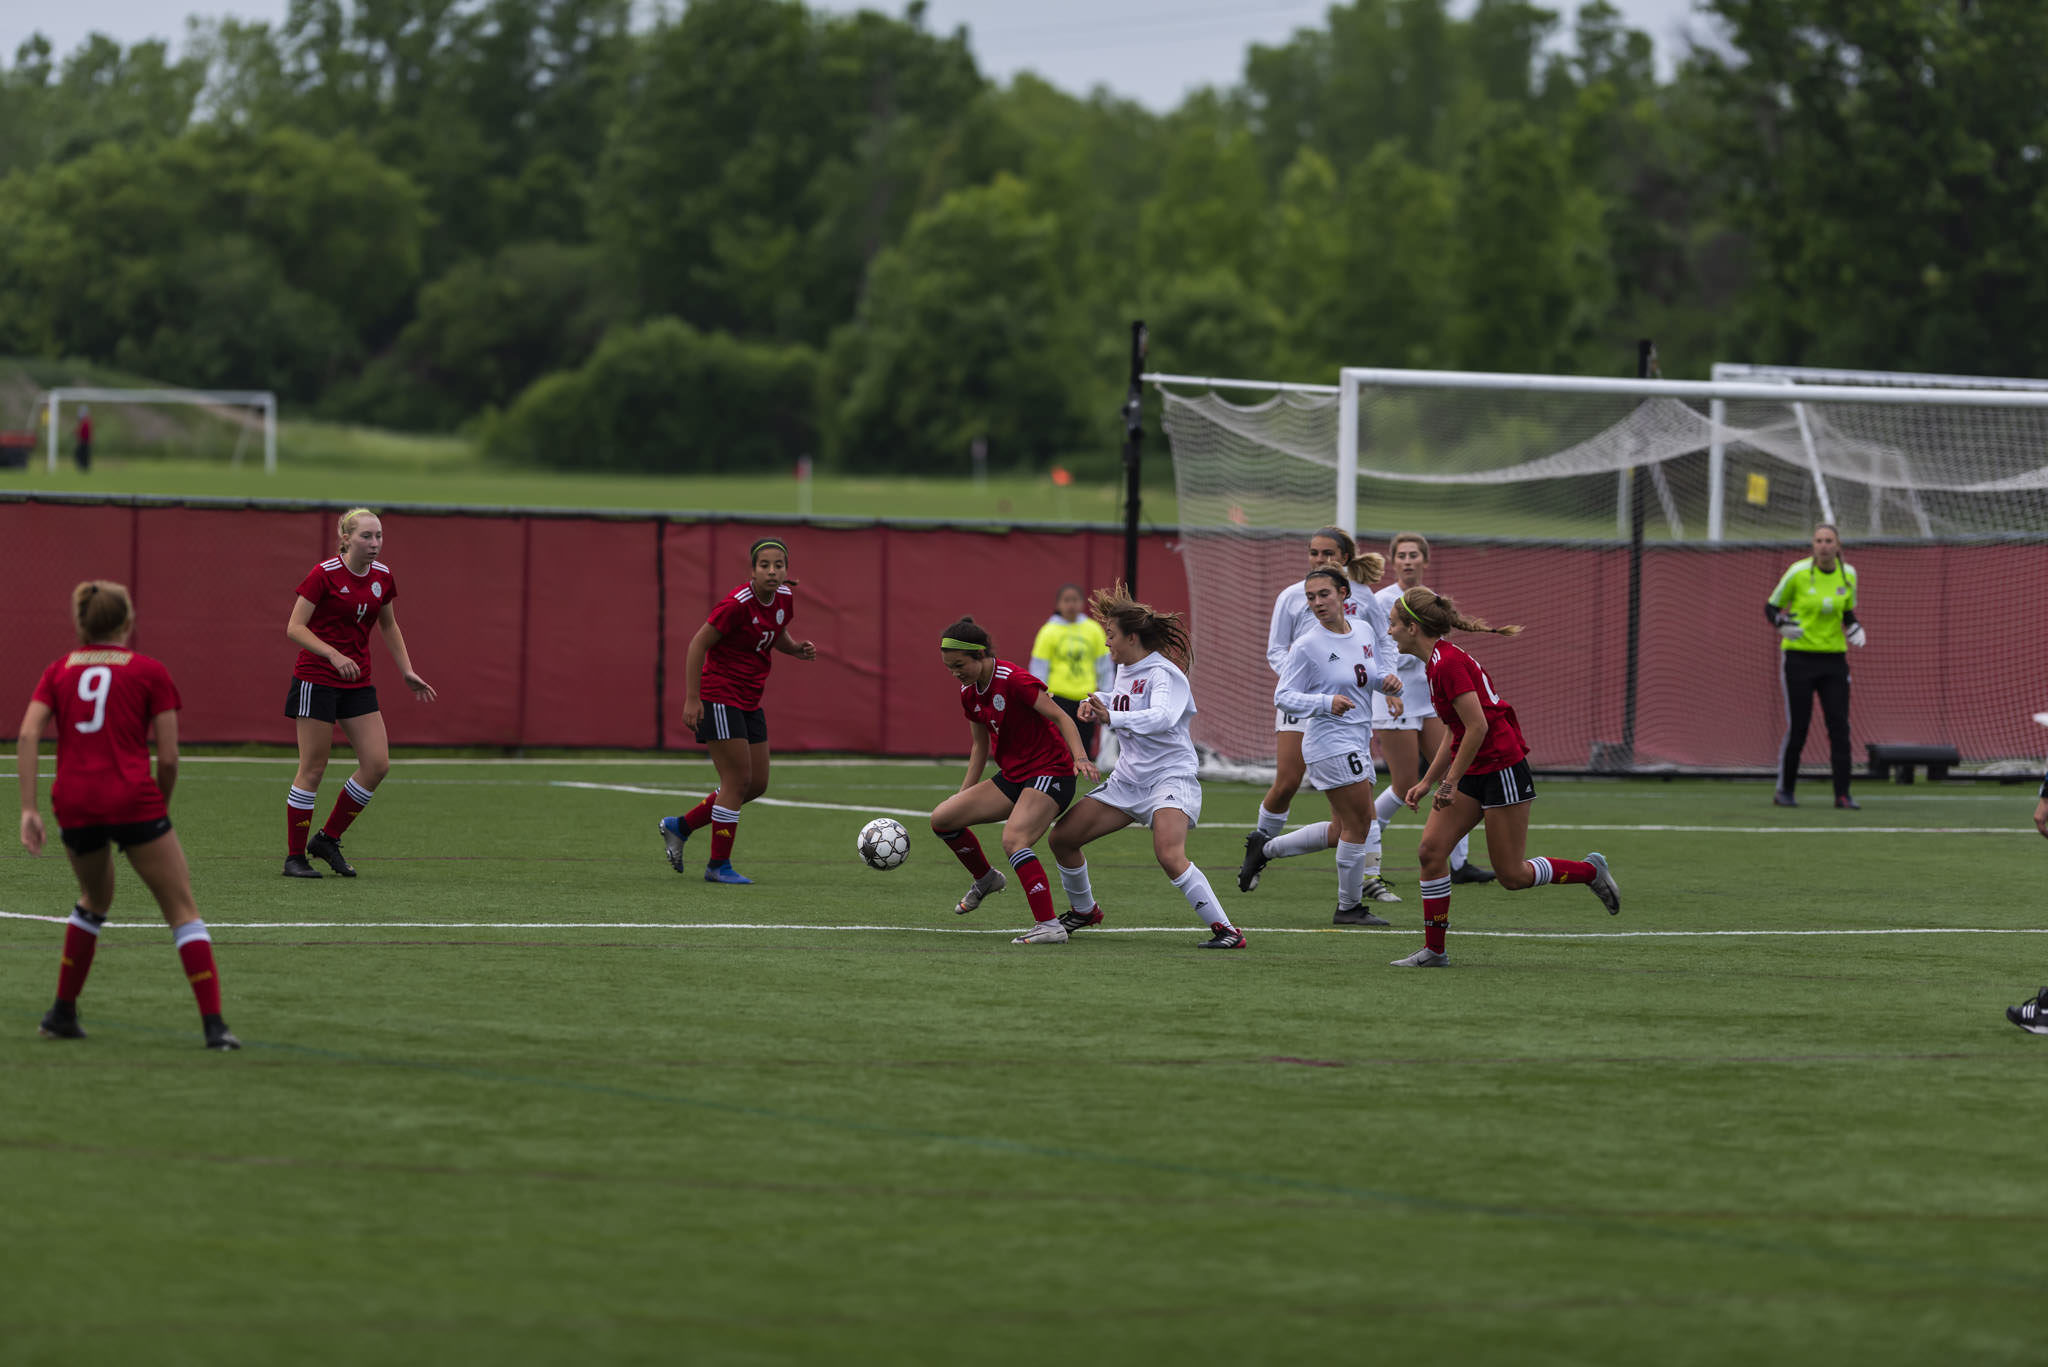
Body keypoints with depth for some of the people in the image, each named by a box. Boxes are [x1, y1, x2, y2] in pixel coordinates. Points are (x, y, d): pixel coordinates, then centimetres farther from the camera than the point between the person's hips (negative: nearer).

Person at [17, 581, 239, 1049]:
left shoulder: (59, 670, 14)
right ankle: (213, 1024, -9)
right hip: (133, 799, -4)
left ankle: (63, 1012, 28)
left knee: (94, 899, 30)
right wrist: (161, 806, 17)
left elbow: (28, 736, 0)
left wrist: (29, 809, -2)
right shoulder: (149, 672, 5)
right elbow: (168, 758, 1)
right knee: (182, 911, 2)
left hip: (73, 803, 4)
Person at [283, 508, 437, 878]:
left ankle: (328, 838, 13)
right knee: (313, 768, -3)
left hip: (358, 682, 6)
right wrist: (333, 655, -27)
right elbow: (295, 627, -15)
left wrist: (407, 672, 14)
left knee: (377, 764, -3)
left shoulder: (383, 577, 4)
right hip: (317, 679, -6)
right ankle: (295, 857, 6)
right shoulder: (324, 574, -14)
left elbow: (389, 626, 20)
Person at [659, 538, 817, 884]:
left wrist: (798, 648, 0)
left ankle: (679, 827, 24)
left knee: (757, 784, 10)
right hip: (719, 697, -9)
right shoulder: (737, 604, -21)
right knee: (738, 781, -8)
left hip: (749, 702, 9)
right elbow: (698, 644, -17)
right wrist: (691, 699, -20)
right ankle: (719, 865, 5)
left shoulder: (784, 597, 2)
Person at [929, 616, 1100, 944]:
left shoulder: (1013, 680, -19)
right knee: (942, 818, 0)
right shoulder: (969, 692, 6)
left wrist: (1079, 756, -33)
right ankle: (985, 879, 24)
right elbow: (980, 745, 18)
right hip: (1012, 776, 8)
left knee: (1013, 840, -30)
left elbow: (1061, 717, -18)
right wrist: (963, 796, 18)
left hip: (1050, 773, -8)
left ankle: (1049, 926, -30)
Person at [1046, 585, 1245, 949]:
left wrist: (1112, 717, -46)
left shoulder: (1164, 674, -16)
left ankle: (1225, 930, -24)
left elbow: (1162, 716, -36)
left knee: (1170, 856, -30)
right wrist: (1095, 702, 8)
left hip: (1170, 779, -9)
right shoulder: (1124, 670, 9)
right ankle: (1083, 910, 29)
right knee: (1062, 837, 6)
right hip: (1127, 780, 9)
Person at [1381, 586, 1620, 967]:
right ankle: (1434, 950, 3)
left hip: (1502, 770, -9)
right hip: (1472, 773, 9)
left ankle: (1590, 870, 19)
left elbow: (1477, 727, -24)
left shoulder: (1449, 663, -20)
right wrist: (1427, 782, 17)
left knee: (1512, 876, -2)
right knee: (1431, 850, -2)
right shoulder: (1439, 661, 10)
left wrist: (1450, 783, -19)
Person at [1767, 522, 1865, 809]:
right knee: (1797, 727, -2)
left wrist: (1855, 629, -4)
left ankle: (1842, 793, -1)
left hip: (1833, 658, 3)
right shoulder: (1798, 572, -9)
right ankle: (1784, 789, 14)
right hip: (1800, 656, -3)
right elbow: (1771, 606, 0)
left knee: (1840, 727, -5)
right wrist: (1782, 623, -21)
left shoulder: (1848, 574, 3)